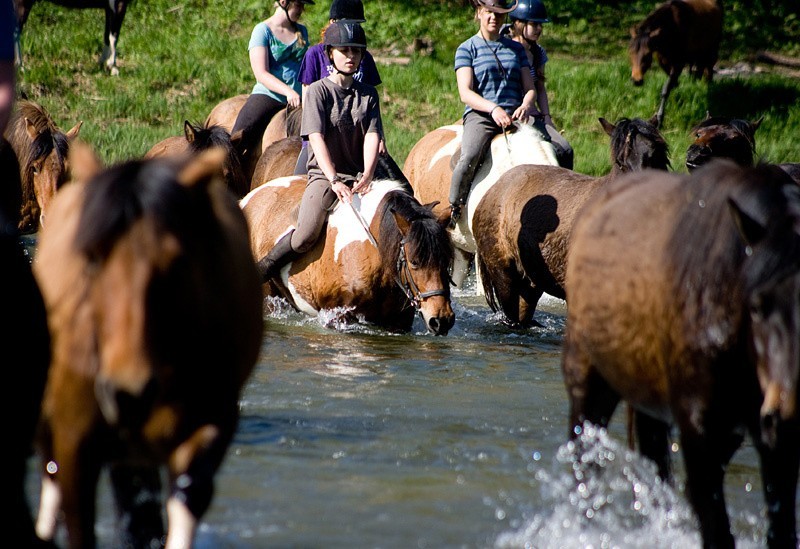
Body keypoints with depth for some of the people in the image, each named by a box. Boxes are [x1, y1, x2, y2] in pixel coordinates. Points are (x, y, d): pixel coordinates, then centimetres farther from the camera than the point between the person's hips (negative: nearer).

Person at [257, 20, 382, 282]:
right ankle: (262, 271, -7)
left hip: (360, 175, 4)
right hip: (324, 174, -4)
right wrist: (335, 181, -26)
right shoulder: (318, 91, -1)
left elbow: (372, 135, -1)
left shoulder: (368, 94, 11)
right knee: (306, 235, -26)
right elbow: (316, 138, -13)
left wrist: (366, 177, -19)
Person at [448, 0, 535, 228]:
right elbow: (465, 93, -3)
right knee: (469, 159, -34)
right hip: (480, 115, -3)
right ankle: (452, 213, -19)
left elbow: (530, 88, 16)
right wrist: (493, 108, -21)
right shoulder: (467, 49, 8)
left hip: (513, 115, 3)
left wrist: (525, 105, -9)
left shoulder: (516, 48, 20)